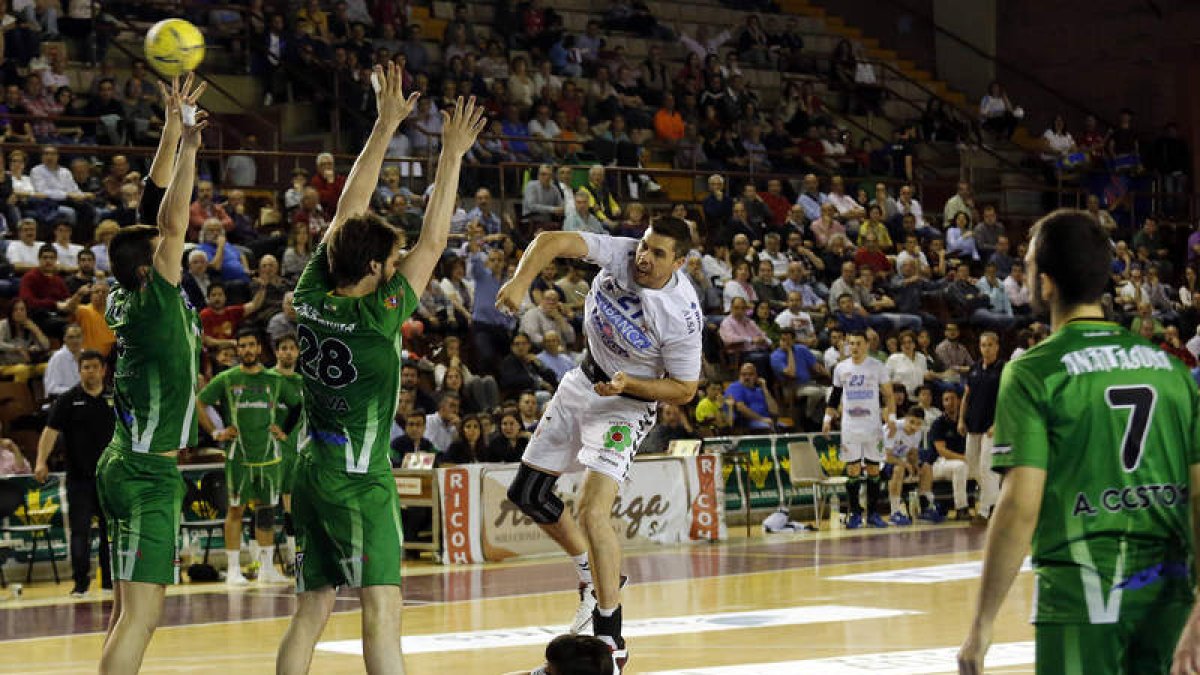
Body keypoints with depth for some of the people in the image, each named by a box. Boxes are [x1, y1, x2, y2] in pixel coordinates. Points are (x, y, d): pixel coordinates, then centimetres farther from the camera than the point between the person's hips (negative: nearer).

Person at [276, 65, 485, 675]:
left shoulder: (311, 297, 0)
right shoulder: (376, 320, -16)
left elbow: (349, 209, 8)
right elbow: (433, 242, -12)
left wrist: (385, 126, 11)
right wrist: (451, 156, -7)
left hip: (310, 472, 7)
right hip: (358, 480, -7)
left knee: (310, 613, 10)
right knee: (382, 608, -11)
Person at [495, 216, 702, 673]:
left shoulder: (682, 316, -27)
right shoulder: (621, 254, -18)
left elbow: (685, 390, -15)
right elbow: (552, 241, -25)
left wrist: (629, 384, -28)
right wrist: (521, 281, -42)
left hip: (629, 402, -7)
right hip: (586, 379, 7)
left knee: (593, 513, -21)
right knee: (528, 494, 12)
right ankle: (594, 578, 33)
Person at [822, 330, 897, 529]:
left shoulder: (877, 367, -1)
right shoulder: (841, 368, 5)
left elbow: (888, 395, 2)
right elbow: (834, 396, 14)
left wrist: (891, 417, -9)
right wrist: (828, 418, 5)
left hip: (872, 426, -1)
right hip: (849, 427, 1)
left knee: (873, 469, 2)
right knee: (852, 470, -1)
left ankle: (873, 513, 8)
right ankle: (855, 514, 5)